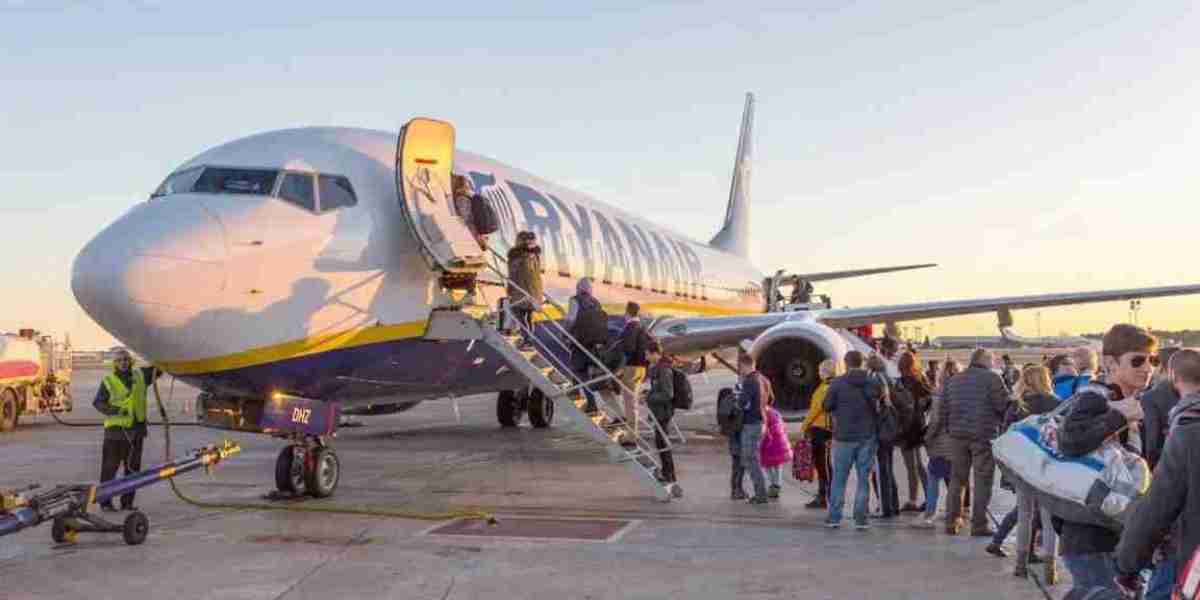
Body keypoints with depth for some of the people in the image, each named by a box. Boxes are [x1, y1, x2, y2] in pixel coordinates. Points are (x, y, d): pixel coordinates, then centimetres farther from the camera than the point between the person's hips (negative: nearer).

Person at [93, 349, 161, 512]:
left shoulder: (140, 376, 10)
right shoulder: (108, 381, 1)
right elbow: (97, 402, -4)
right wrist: (111, 409, -21)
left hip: (136, 430, 4)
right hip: (115, 429, -4)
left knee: (133, 468, 8)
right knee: (110, 468, -1)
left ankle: (127, 502, 16)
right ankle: (105, 501, 6)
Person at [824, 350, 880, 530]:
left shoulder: (838, 383, -9)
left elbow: (827, 407, -3)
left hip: (844, 436, -1)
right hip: (868, 436, 1)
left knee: (839, 478, 9)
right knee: (864, 478, 7)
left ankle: (834, 517, 11)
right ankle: (860, 518, 7)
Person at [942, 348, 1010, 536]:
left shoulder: (954, 380, 11)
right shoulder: (991, 378, -7)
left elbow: (944, 410, 10)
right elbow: (1005, 405, -13)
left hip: (958, 436, 5)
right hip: (984, 436, -5)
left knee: (957, 479, 13)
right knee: (982, 481, 2)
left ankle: (951, 522, 16)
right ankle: (979, 525, 2)